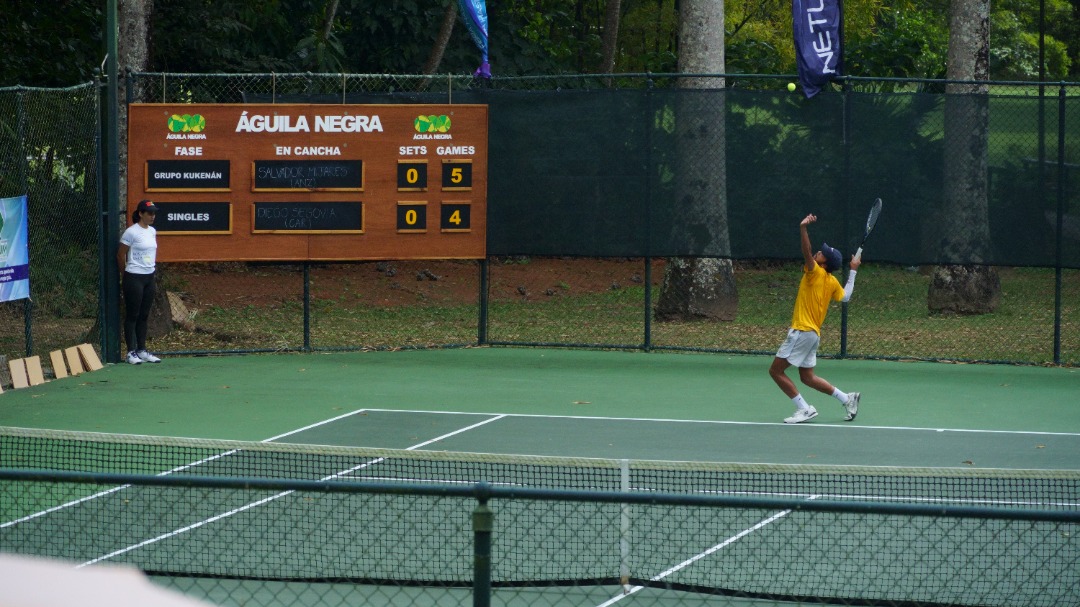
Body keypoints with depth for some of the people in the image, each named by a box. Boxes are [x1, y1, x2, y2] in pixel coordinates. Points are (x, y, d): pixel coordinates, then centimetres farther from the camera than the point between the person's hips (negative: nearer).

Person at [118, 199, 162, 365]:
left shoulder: (152, 231, 9)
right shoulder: (131, 232, -13)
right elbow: (121, 254, -6)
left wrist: (152, 264, 15)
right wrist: (129, 270, 4)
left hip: (149, 277, 7)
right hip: (134, 278, -7)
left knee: (144, 315, 11)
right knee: (133, 315, -2)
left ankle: (142, 350, 16)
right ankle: (131, 352, 2)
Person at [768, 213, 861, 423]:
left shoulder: (815, 272, -13)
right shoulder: (832, 282, 9)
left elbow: (807, 252, -30)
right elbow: (845, 296, 25)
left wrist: (803, 228, -42)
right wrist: (853, 271, 31)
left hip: (802, 331, -9)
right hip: (813, 333, 9)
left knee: (776, 370, -5)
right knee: (807, 377, 19)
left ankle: (804, 409, -8)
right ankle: (847, 399, 17)